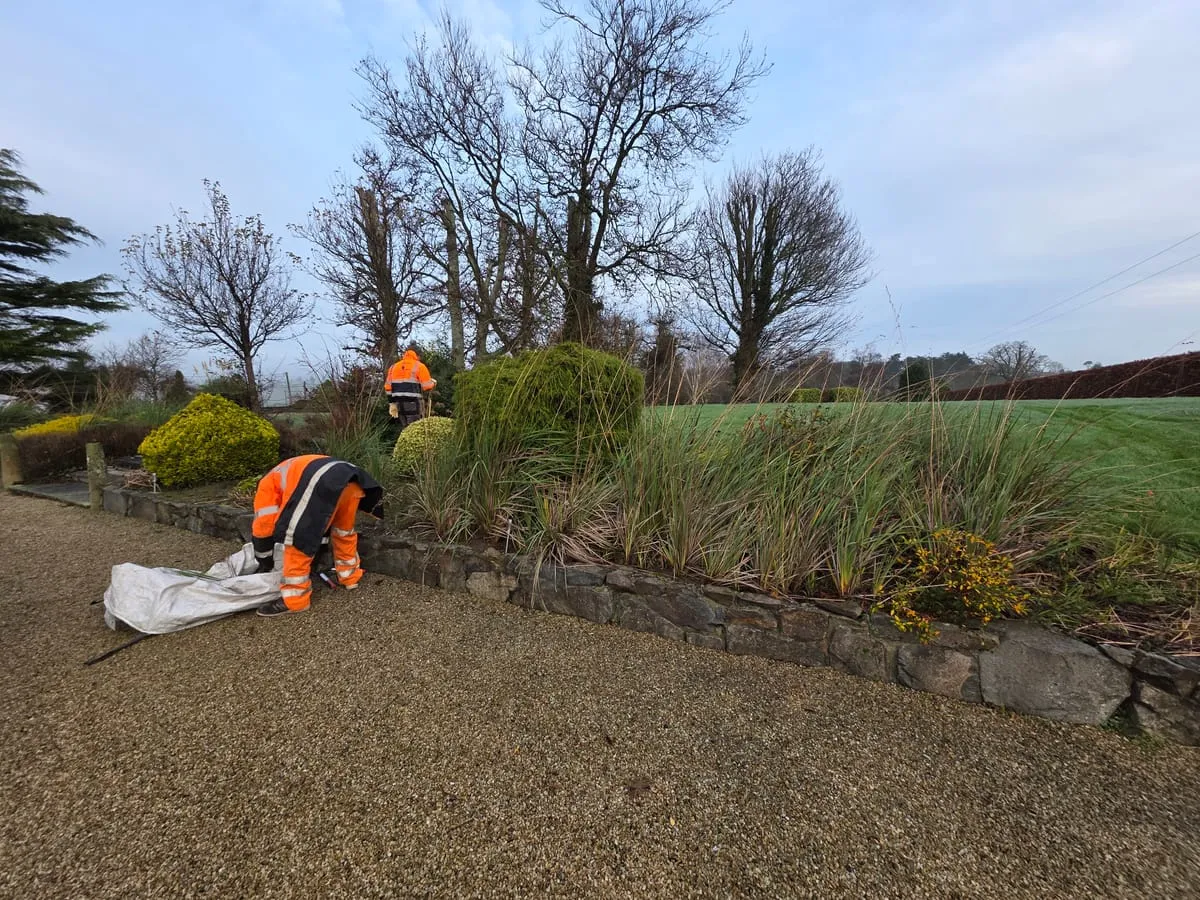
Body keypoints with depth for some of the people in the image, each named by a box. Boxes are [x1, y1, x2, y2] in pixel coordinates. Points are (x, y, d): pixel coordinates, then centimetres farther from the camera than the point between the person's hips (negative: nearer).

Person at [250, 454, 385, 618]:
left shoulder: (267, 484, 31)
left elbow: (263, 525, 28)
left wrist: (264, 562, 40)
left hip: (323, 481, -7)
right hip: (350, 475, 8)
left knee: (297, 538, 6)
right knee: (344, 531, 28)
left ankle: (294, 599, 12)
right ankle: (348, 575, 42)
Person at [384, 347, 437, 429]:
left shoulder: (394, 367, 15)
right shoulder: (419, 366, -1)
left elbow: (388, 387, 12)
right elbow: (427, 385, -9)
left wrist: (392, 401, 18)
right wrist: (433, 383, 12)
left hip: (398, 403, 6)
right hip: (413, 403, -6)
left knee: (405, 428, 15)